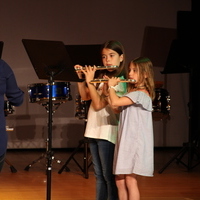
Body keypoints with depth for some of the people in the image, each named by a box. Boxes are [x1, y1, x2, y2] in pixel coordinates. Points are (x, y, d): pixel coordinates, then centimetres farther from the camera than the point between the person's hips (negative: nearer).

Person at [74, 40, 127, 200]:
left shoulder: (119, 82, -13)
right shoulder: (101, 77, 11)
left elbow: (98, 104, -19)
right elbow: (85, 97, 17)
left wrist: (89, 81, -16)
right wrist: (80, 77, 6)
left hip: (107, 133, -8)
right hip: (94, 131, 8)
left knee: (109, 176, -3)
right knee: (99, 175, 12)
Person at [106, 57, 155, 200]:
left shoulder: (141, 94, -15)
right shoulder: (132, 93, 16)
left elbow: (115, 102, -25)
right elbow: (116, 108, 17)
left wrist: (111, 86, -10)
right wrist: (110, 88, 9)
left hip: (135, 143, -9)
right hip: (126, 141, 9)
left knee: (130, 180, -7)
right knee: (120, 181, 9)